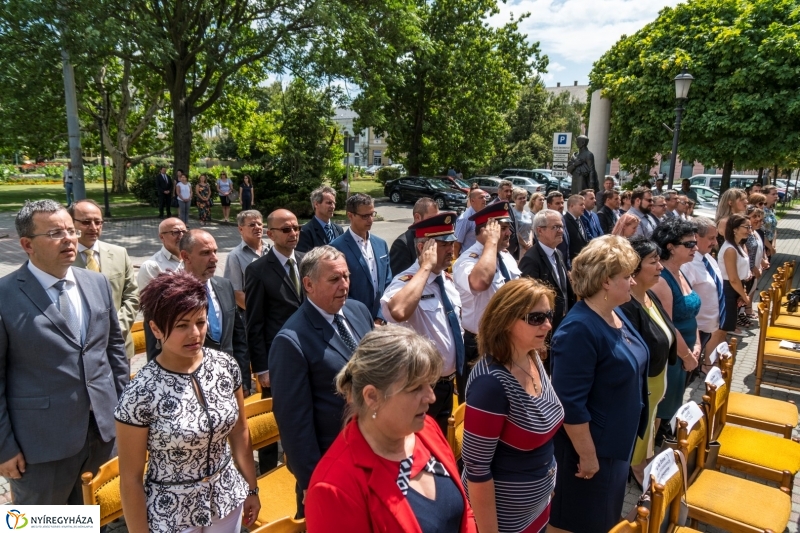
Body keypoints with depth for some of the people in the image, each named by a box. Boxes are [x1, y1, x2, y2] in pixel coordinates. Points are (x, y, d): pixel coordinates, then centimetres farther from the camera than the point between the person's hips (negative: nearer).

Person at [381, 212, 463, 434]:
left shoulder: (448, 279, 3)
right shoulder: (407, 281, -23)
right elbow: (398, 312, -47)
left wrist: (454, 375, 16)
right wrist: (426, 266, -37)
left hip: (447, 385, 7)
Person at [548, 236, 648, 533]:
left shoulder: (616, 314, 1)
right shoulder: (579, 329, -29)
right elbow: (570, 402, -28)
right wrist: (588, 455, -21)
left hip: (617, 442, 9)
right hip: (593, 447, -8)